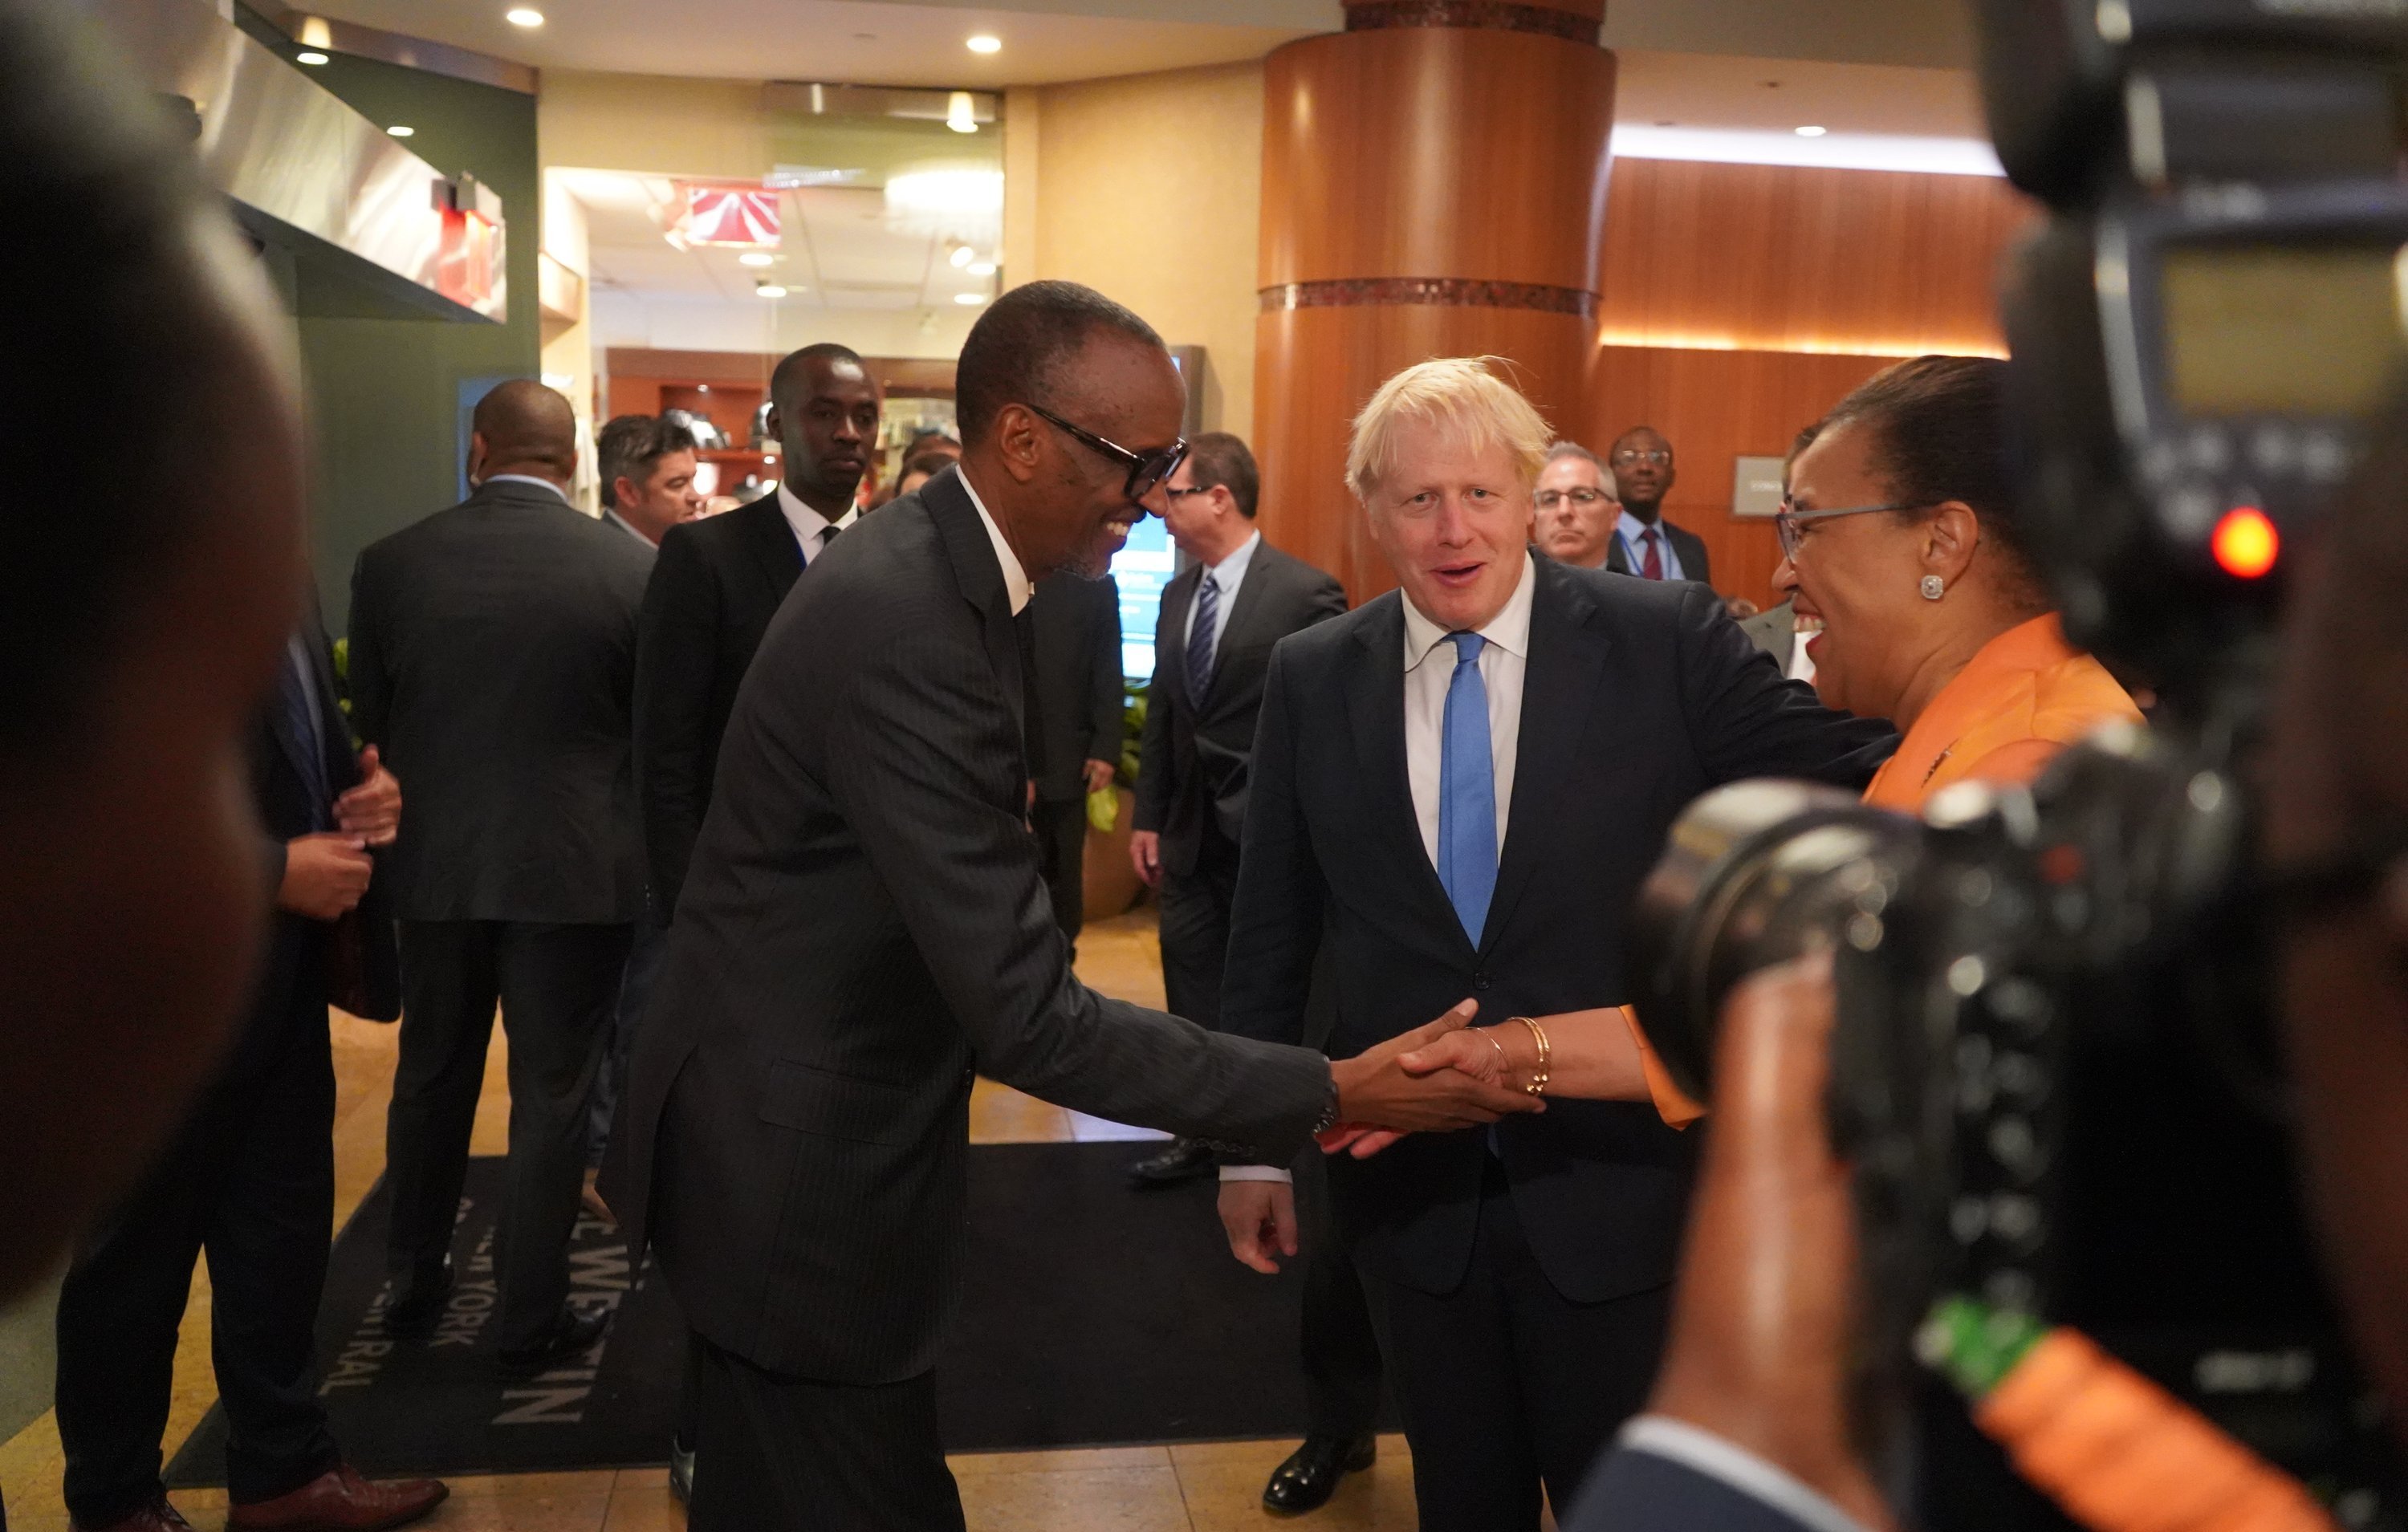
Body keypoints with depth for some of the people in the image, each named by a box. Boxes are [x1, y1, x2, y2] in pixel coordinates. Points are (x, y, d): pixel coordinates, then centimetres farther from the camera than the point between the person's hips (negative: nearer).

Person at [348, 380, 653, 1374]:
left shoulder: (390, 564, -3)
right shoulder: (632, 568, -9)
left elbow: (366, 726, 4)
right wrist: (643, 850, 16)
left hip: (434, 864, 3)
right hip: (574, 869, -2)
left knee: (431, 1078, 19)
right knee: (553, 1093, 8)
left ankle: (413, 1286, 34)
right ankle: (531, 1319, 17)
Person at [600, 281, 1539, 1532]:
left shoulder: (930, 560, 2)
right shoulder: (906, 627, -29)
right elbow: (1028, 1014, -30)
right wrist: (1334, 1094, -27)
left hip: (791, 1129, 10)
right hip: (798, 1174, -10)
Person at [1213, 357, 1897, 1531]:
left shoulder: (1667, 640, -8)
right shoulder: (1312, 678, -1)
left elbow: (1837, 775, -10)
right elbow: (1271, 927, 4)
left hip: (1616, 1179, -2)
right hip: (1410, 1185, 2)